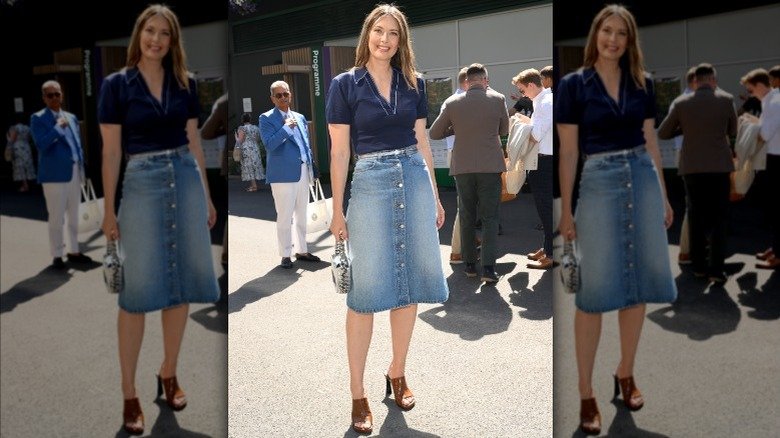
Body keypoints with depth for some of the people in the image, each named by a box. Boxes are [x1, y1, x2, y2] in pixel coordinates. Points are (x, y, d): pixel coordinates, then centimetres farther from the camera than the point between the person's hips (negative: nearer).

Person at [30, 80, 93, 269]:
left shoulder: (71, 118, 15)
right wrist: (58, 127, -18)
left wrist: (81, 169, 10)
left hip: (74, 174, 6)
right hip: (55, 174, -6)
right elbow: (41, 144, -17)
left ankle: (74, 251, 24)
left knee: (74, 216, 13)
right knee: (56, 218, -3)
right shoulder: (38, 118, -3)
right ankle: (57, 255, 6)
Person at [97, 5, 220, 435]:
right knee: (138, 289, -3)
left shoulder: (185, 83, 8)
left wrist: (207, 196, 12)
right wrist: (109, 210, -5)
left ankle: (169, 373, 24)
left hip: (186, 179, 4)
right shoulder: (116, 84, -2)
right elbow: (111, 151, -3)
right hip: (142, 183, -4)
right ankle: (129, 392, 7)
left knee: (181, 280, 8)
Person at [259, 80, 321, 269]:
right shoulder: (267, 118, -3)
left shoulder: (300, 117, 16)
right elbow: (269, 144, -16)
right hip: (283, 175, -6)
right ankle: (285, 255, 6)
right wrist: (286, 127, -15)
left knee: (301, 216, 14)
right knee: (285, 217, -3)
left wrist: (311, 170, 13)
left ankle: (302, 250, 24)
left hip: (303, 173, 6)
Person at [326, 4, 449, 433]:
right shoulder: (345, 84, -1)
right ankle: (357, 393, 7)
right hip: (370, 184, -4)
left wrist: (435, 197, 14)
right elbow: (339, 151, -2)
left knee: (409, 283, 8)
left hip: (415, 181, 4)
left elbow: (422, 143, 14)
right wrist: (338, 211, -4)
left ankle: (397, 373, 25)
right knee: (366, 291, -3)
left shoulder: (413, 83, 10)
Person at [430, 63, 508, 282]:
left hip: (463, 167, 1)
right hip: (490, 166, -1)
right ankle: (488, 267, -4)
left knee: (467, 217, 13)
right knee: (490, 217, 4)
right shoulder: (498, 99, -4)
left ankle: (470, 264, 18)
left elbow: (434, 133, 5)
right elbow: (504, 130, 9)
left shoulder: (452, 102, -2)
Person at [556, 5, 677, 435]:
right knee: (594, 289, -4)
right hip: (599, 183, -4)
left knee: (637, 280, 9)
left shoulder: (642, 83, 9)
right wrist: (566, 211, -6)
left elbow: (651, 142, 14)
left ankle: (625, 374, 26)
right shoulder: (573, 84, -3)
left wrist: (664, 197, 13)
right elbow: (568, 152, -4)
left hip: (643, 180, 5)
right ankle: (586, 393, 4)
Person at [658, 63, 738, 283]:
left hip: (692, 168, 1)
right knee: (718, 219, 5)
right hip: (719, 166, -1)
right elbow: (732, 131, 9)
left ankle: (699, 266, 16)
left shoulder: (681, 103, -2)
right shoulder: (726, 99, -4)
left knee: (696, 218, 12)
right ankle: (716, 269, -1)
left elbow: (663, 133, 4)